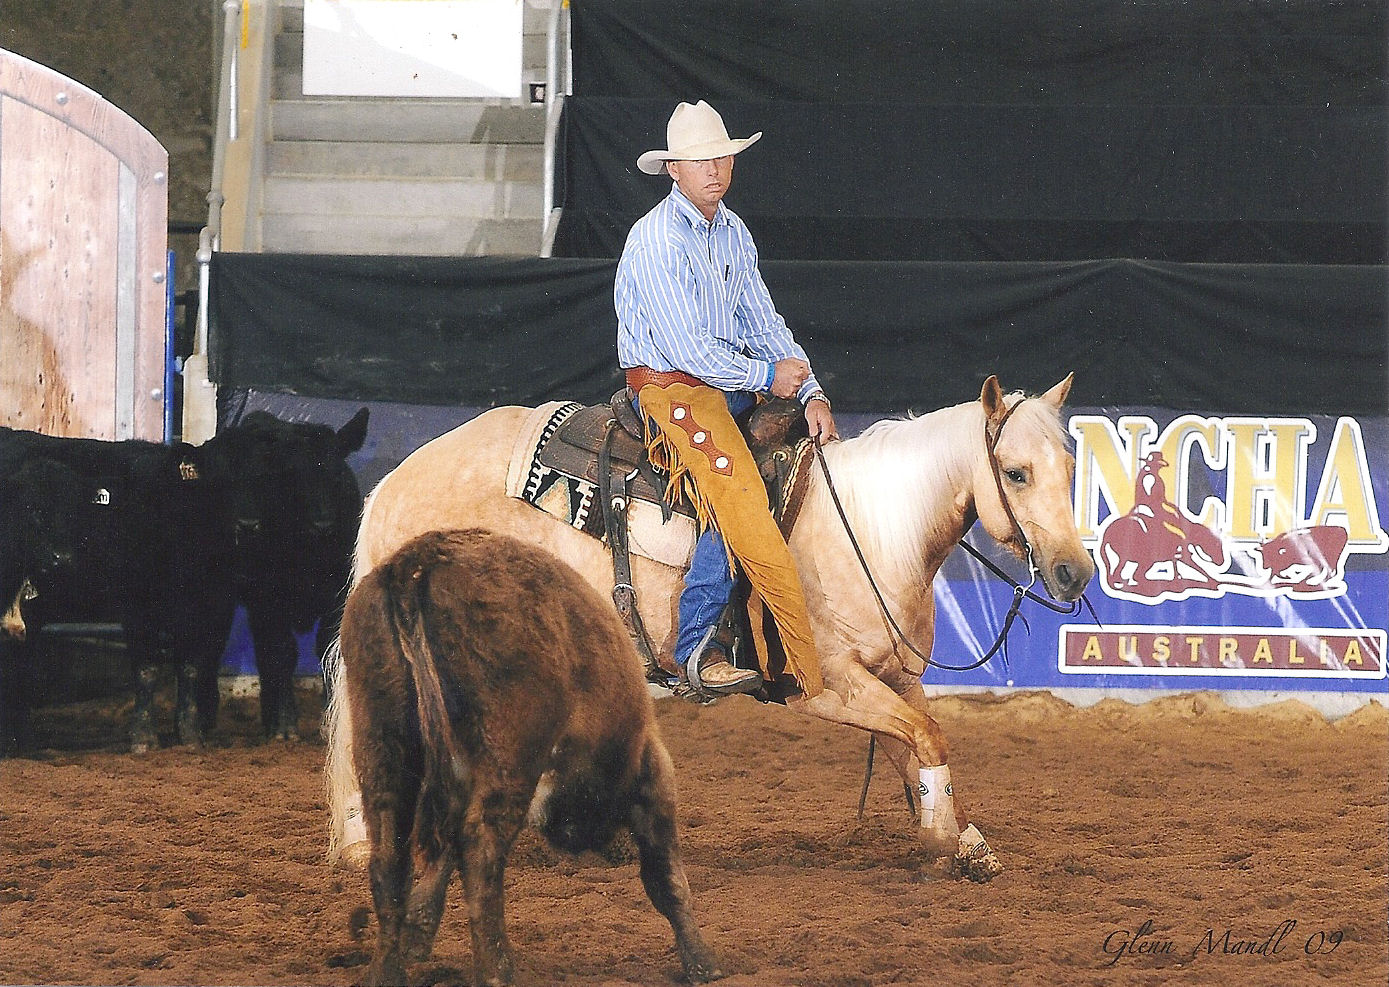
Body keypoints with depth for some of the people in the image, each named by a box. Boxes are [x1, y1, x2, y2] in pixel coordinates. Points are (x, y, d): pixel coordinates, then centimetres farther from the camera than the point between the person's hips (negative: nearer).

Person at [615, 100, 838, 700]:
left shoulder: (733, 233, 13)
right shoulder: (656, 240, -13)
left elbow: (763, 322, 14)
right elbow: (685, 347, -18)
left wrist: (811, 392, -1)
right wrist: (767, 375, -11)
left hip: (732, 385, 9)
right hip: (672, 387, -9)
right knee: (738, 503, -25)